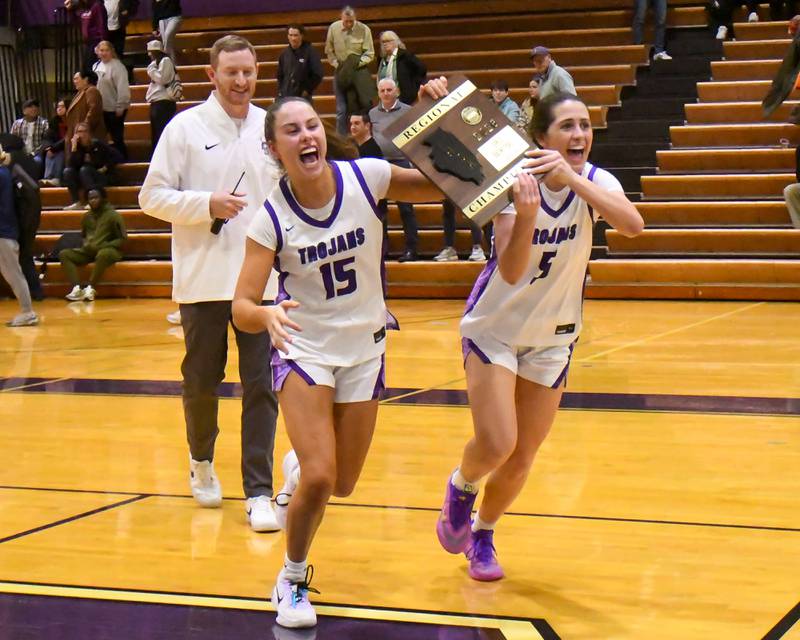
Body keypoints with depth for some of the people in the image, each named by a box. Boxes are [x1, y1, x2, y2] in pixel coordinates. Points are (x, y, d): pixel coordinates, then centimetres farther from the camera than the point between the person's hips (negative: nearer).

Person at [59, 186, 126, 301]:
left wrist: (101, 246, -15)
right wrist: (85, 244, 3)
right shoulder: (87, 216, 13)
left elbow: (122, 239, -6)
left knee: (103, 254, -42)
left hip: (108, 250, -6)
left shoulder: (113, 215, -3)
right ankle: (77, 288, -33)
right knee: (64, 254, -16)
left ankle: (91, 288, -37)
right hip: (89, 251, 6)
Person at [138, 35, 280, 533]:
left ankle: (259, 493, 1)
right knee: (202, 380, 11)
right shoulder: (185, 128, -4)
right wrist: (207, 204, -16)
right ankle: (202, 460, 38)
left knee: (262, 385, -3)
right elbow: (152, 197, -4)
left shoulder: (271, 127, 4)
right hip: (202, 280, -1)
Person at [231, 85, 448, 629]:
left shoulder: (366, 177, -14)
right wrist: (266, 315, -44)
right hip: (304, 348, -3)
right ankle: (293, 581, 10)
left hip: (364, 348, 3)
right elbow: (242, 306, -20)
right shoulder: (272, 217, -18)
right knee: (318, 479, -17)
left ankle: (298, 468, 49)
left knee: (342, 485, 11)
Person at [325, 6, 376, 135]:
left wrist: (356, 64, -19)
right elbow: (329, 51, 6)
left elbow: (369, 54, -6)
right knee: (341, 110, 3)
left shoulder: (364, 30, -10)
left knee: (363, 106, -3)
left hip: (359, 71, -1)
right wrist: (337, 65, -7)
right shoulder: (333, 28, -5)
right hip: (340, 71, 1)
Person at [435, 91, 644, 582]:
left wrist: (572, 179, -45)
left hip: (553, 338, 3)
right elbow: (510, 271, -30)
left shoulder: (595, 182, -12)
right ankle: (461, 487, 17)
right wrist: (526, 215, -47)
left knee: (522, 459, 7)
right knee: (496, 444, -17)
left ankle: (482, 533, 33)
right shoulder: (517, 181, -20)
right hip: (494, 329, -3)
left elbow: (633, 224, -34)